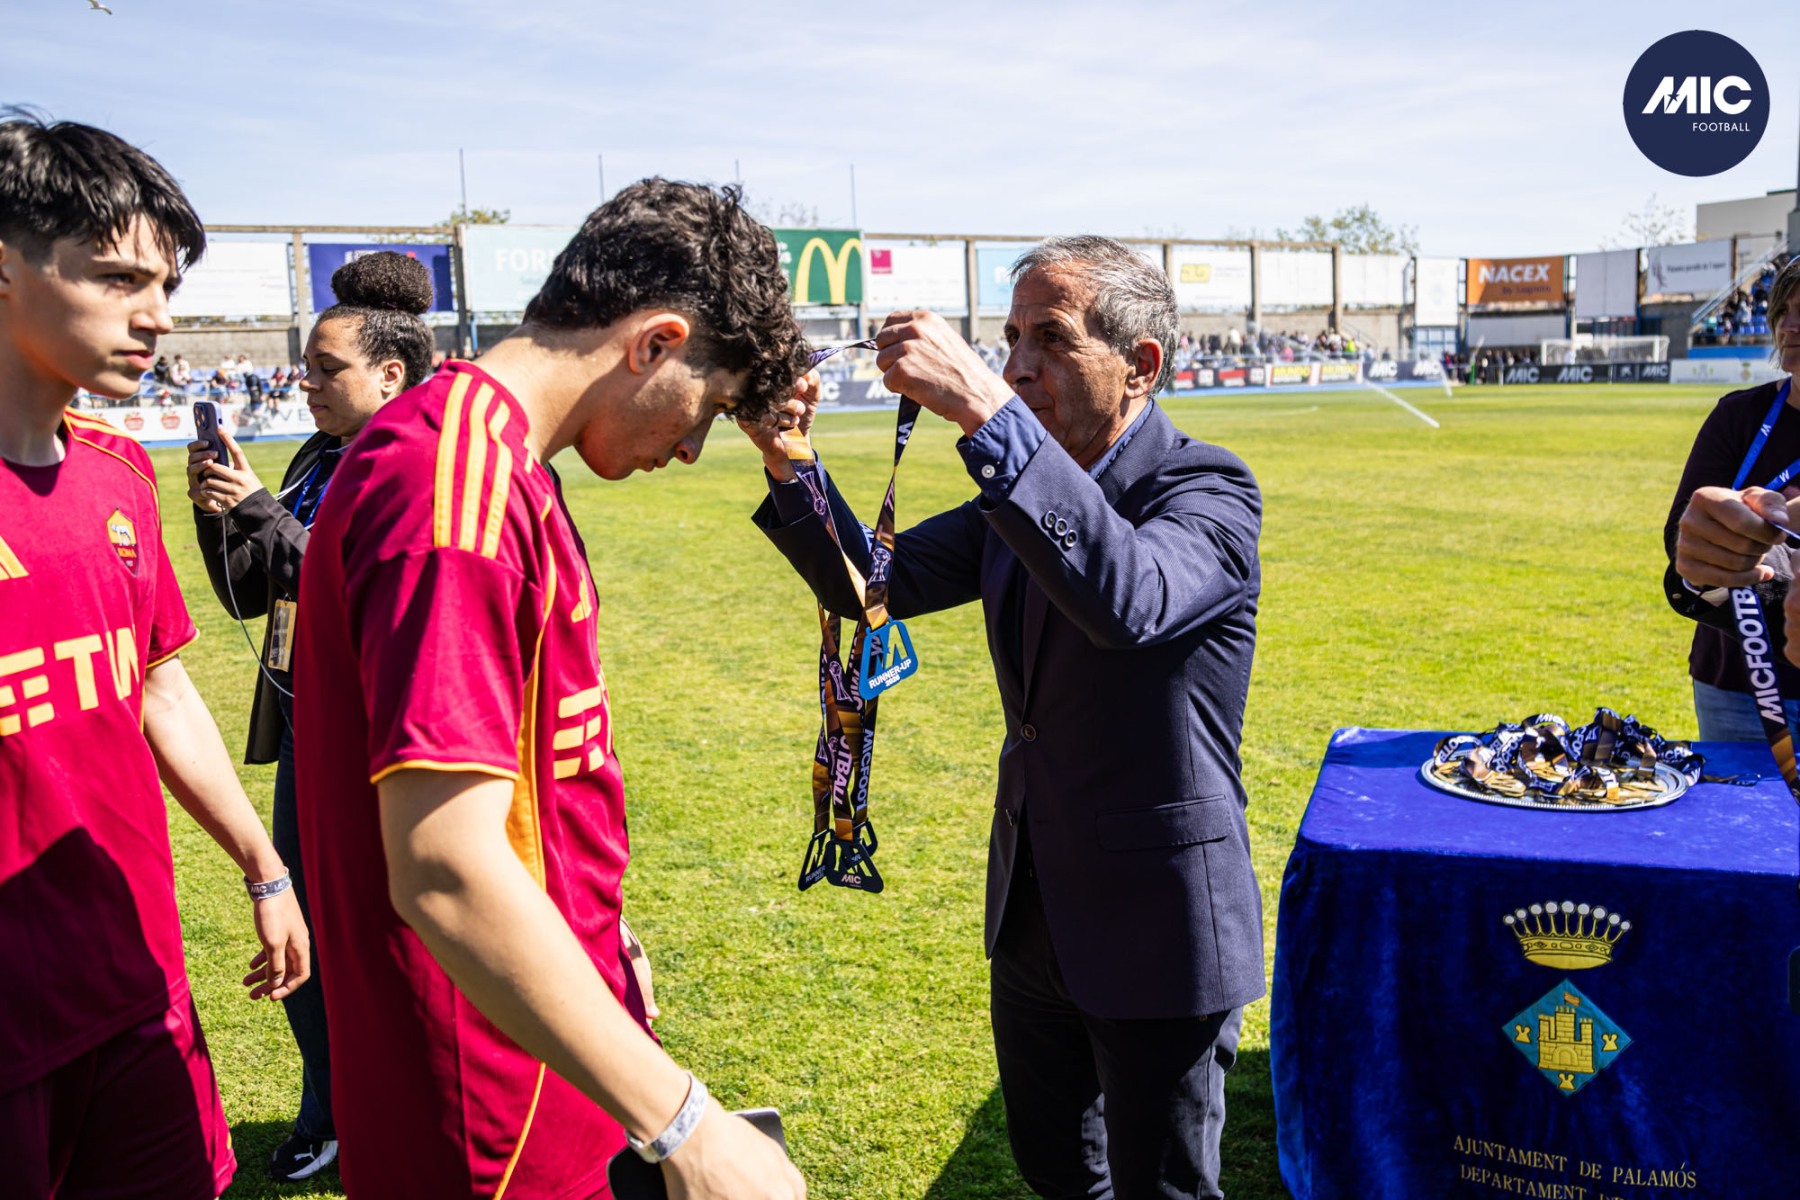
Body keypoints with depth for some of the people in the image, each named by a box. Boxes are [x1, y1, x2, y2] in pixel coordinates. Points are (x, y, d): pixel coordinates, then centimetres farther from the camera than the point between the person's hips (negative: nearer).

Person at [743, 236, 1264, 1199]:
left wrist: (982, 410, -43)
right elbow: (876, 585, 1)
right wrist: (791, 466, -16)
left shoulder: (1207, 489, -18)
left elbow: (1132, 600, -39)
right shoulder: (1020, 488, 4)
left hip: (1158, 928, -7)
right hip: (1034, 909, 7)